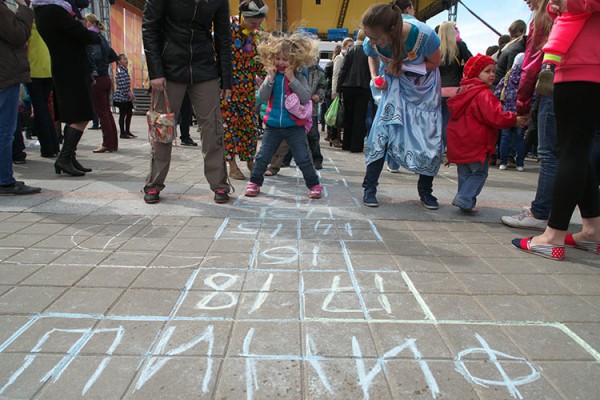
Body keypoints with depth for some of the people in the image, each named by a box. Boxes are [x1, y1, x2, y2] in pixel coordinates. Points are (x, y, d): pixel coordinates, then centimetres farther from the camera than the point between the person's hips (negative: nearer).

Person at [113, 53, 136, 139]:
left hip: (126, 97, 9)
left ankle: (127, 131, 21)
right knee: (122, 114, -3)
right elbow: (122, 85, -20)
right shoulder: (120, 72, -14)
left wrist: (131, 93, 13)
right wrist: (129, 93, -19)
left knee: (129, 113, 11)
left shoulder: (125, 70, 14)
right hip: (121, 97, -9)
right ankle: (122, 133, 3)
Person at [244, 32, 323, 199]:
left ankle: (314, 184, 15)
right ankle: (254, 182, 22)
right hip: (273, 125, 2)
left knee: (303, 159, 2)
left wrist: (292, 79, -19)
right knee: (263, 156, 8)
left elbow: (305, 97, -15)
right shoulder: (271, 75, 4)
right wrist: (270, 78, -16)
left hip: (295, 126, -2)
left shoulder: (299, 77, -1)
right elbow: (263, 96, -6)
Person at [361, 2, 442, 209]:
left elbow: (434, 63, -16)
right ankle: (370, 187, -5)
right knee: (382, 129, -15)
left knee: (430, 137, -3)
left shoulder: (424, 35, -35)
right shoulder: (371, 42, -26)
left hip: (424, 85, -1)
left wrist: (404, 67, -29)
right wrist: (375, 76, -17)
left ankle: (425, 190, 14)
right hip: (395, 84, 1)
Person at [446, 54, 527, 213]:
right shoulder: (484, 94, -15)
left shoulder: (464, 91, 14)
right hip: (474, 143, -8)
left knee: (464, 173, 16)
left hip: (459, 143, 9)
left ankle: (465, 200, 20)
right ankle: (465, 199, -7)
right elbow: (495, 117, -22)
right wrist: (515, 120, -10)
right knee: (480, 171, 2)